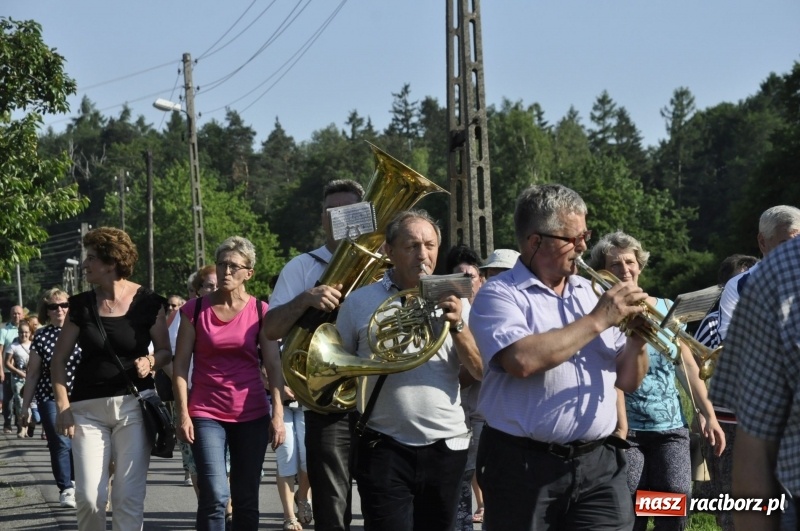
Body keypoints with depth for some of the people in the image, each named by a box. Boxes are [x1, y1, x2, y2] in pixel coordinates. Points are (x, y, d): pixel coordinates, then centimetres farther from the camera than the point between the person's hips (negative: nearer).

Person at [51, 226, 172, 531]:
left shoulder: (148, 303, -3)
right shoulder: (81, 305, 3)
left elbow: (165, 351, 7)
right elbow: (59, 360, 7)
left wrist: (150, 362, -16)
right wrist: (63, 407, -3)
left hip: (134, 405, -2)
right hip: (88, 408, 2)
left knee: (129, 496, -5)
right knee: (88, 497, -6)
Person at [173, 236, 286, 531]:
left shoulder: (260, 311, 4)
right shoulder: (196, 309, 1)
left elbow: (273, 365, 2)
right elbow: (180, 365, 1)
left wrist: (279, 415, -6)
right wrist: (183, 414, -7)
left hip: (251, 416, 2)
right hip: (207, 414, -2)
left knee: (246, 500, 6)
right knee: (215, 495, -15)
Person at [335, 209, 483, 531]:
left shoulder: (454, 302, 7)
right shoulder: (360, 302, 3)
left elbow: (481, 372, 0)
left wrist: (457, 325, -14)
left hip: (446, 447, 2)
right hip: (384, 449, -2)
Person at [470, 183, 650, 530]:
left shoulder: (591, 292, 14)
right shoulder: (499, 294, -4)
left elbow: (627, 382, 16)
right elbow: (523, 360, -24)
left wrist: (637, 338, -4)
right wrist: (597, 321, -16)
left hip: (600, 464, 4)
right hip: (524, 467, -4)